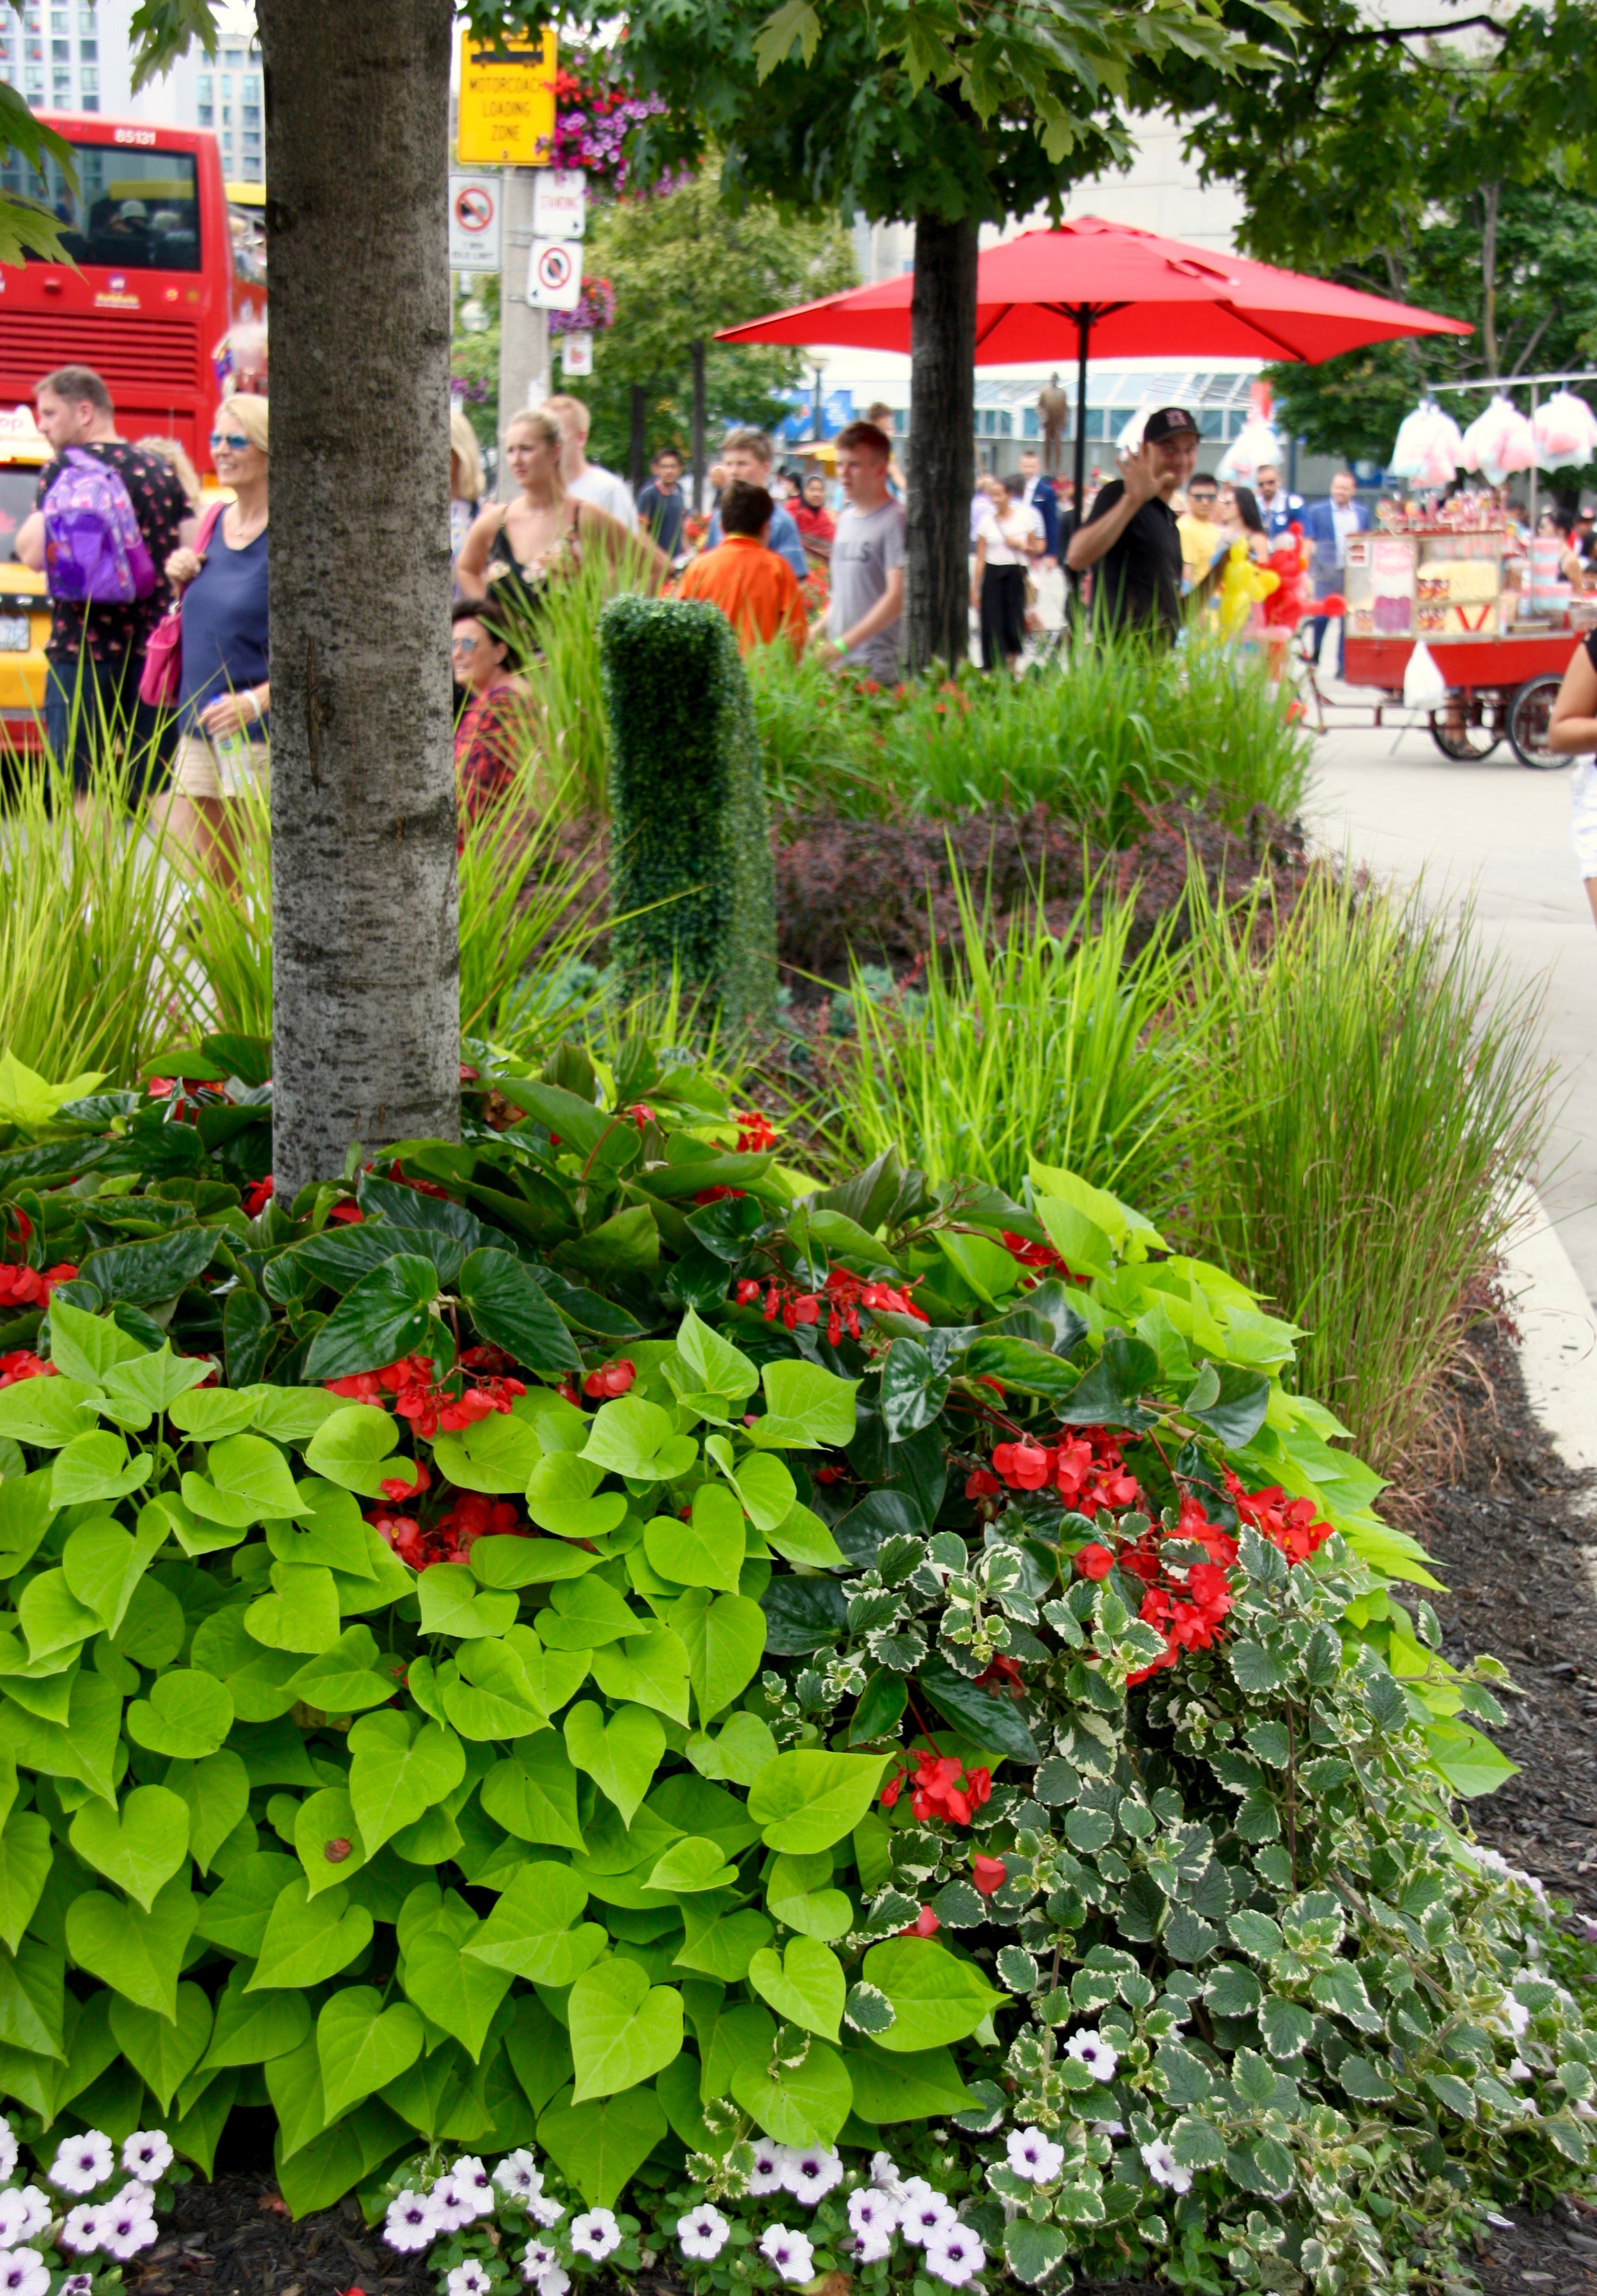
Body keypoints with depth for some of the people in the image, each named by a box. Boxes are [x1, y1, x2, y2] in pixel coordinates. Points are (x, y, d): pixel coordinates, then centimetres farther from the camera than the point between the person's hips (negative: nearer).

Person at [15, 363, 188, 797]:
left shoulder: (65, 469, -5)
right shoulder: (161, 471, 12)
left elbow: (34, 554, -12)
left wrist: (35, 519, 6)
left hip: (83, 650, -5)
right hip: (155, 649, 5)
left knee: (81, 792, -1)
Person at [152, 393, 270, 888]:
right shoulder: (214, 524, 13)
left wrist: (256, 700, -25)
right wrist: (181, 582, 3)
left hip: (260, 733, -7)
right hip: (199, 726, 7)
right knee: (211, 871, 9)